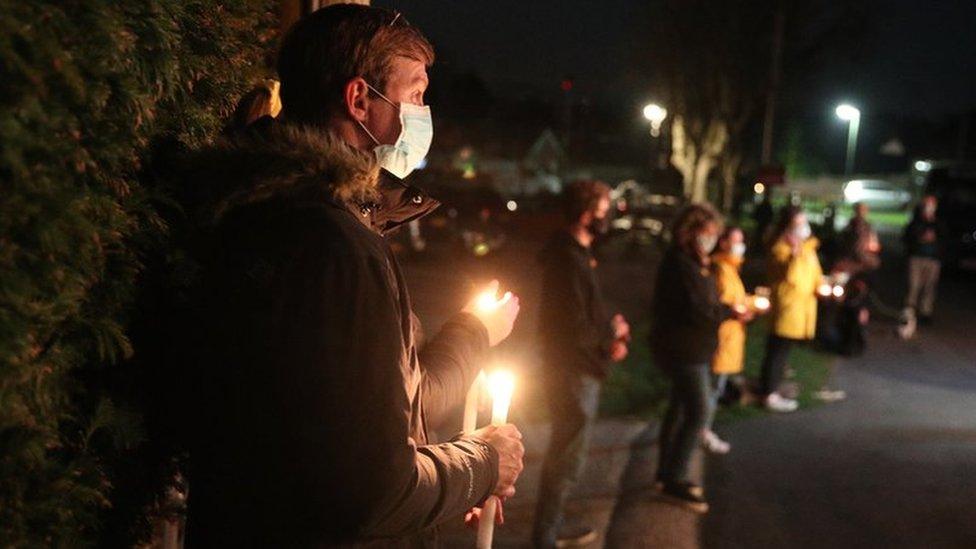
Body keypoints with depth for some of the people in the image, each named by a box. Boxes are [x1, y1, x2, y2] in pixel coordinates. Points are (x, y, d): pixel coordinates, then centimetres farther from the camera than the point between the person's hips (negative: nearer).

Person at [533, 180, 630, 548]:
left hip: (578, 370, 10)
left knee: (564, 452, 20)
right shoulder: (569, 259, -23)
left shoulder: (576, 252, 10)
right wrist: (612, 335, -8)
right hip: (574, 373, -10)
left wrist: (611, 333, -3)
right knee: (568, 458, 0)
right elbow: (575, 330, -25)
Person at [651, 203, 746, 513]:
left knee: (680, 409, 18)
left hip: (688, 349, 11)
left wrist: (727, 311, -5)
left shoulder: (692, 263, 13)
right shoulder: (680, 265, -20)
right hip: (684, 350, -11)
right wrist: (729, 313, -11)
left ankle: (667, 474, 29)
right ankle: (674, 482, -3)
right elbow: (697, 310, -25)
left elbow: (703, 302, 12)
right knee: (698, 414, -10)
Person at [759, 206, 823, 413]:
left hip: (801, 309, 9)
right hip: (786, 308, -9)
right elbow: (790, 276, -27)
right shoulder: (781, 248, -15)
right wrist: (795, 253, -34)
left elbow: (814, 274, 20)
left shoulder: (807, 247, 13)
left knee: (783, 352, 15)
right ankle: (769, 395, 4)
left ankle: (772, 391, 24)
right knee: (777, 352, -3)